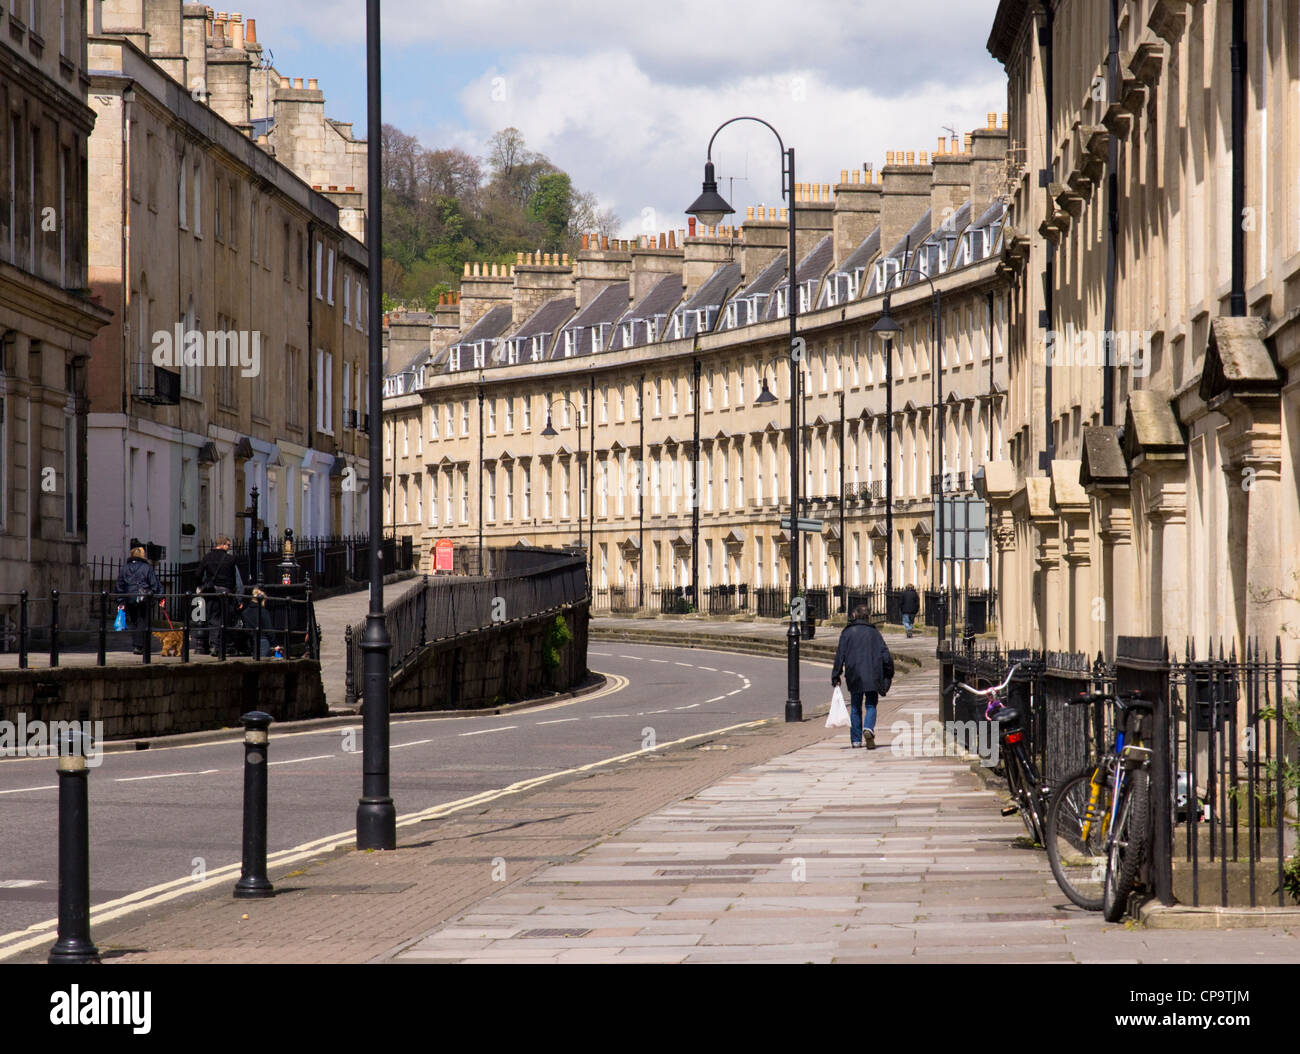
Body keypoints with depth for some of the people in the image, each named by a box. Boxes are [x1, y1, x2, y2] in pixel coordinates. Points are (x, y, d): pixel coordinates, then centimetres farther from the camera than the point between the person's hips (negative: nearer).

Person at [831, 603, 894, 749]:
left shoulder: (847, 633, 2)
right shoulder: (874, 633, 4)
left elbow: (840, 656, -1)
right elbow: (885, 654, 2)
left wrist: (836, 677, 2)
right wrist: (889, 674, 12)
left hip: (854, 677, 0)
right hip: (872, 677, 0)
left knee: (855, 707, 13)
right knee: (871, 705, 5)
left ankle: (856, 739, 14)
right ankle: (868, 729, -24)